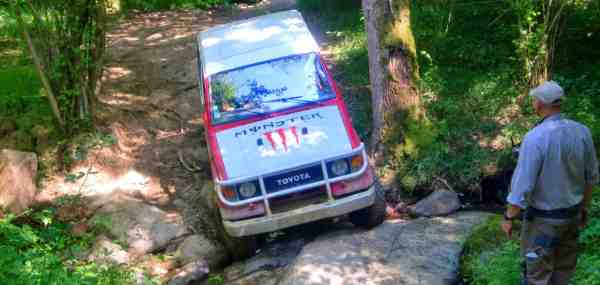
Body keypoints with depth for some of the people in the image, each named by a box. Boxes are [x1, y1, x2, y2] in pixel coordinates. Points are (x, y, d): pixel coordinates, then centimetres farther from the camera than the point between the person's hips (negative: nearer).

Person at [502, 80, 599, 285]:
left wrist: (508, 218, -11)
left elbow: (522, 185, -24)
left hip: (543, 219, -6)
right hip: (572, 214, 6)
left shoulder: (535, 138, -26)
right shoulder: (582, 131, -6)